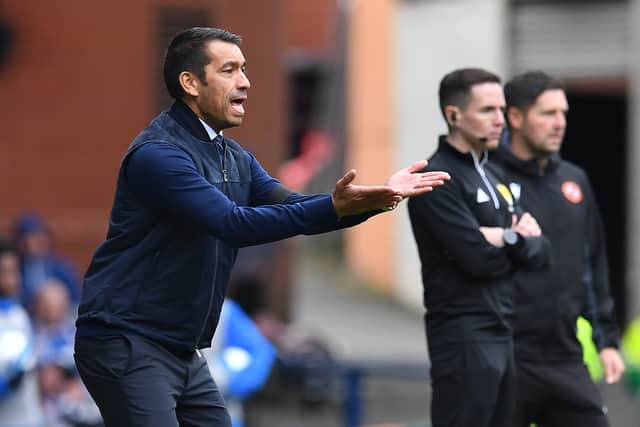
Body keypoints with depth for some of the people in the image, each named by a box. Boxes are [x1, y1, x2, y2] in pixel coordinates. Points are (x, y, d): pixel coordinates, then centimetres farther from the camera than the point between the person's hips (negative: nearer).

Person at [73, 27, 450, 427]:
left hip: (184, 351, 9)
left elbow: (295, 208, 3)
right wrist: (334, 207, -34)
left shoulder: (235, 158, 13)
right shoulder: (158, 153, -17)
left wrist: (375, 199, -12)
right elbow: (234, 224, -27)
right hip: (126, 345, -9)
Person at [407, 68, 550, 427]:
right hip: (464, 339, -9)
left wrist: (506, 239, -11)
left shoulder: (492, 177, 17)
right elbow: (478, 259, -19)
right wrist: (519, 240, 0)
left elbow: (541, 253, 10)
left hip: (504, 335, 9)